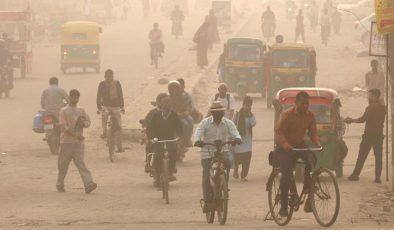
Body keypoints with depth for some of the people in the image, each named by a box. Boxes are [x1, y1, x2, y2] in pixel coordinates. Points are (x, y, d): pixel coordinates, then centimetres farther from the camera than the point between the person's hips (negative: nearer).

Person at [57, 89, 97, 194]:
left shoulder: (81, 111, 12)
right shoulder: (64, 111, -3)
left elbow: (88, 122, 10)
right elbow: (64, 126, -13)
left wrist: (82, 122, -13)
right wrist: (75, 135, -24)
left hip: (78, 142, 3)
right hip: (66, 141, -3)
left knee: (81, 164, -7)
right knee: (63, 165, 7)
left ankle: (88, 184, -19)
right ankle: (60, 184, 23)